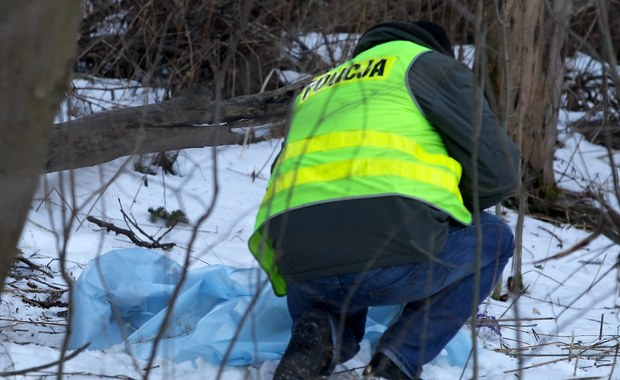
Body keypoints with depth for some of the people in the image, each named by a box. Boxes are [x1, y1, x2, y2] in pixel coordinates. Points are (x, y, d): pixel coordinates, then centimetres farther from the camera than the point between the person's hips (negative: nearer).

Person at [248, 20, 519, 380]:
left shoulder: (316, 91, 35)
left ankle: (320, 336, 3)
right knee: (493, 239, 28)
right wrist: (452, 202, 30)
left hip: (303, 265, 5)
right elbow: (497, 167, 9)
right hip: (397, 247, -5)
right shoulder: (428, 63, 17)